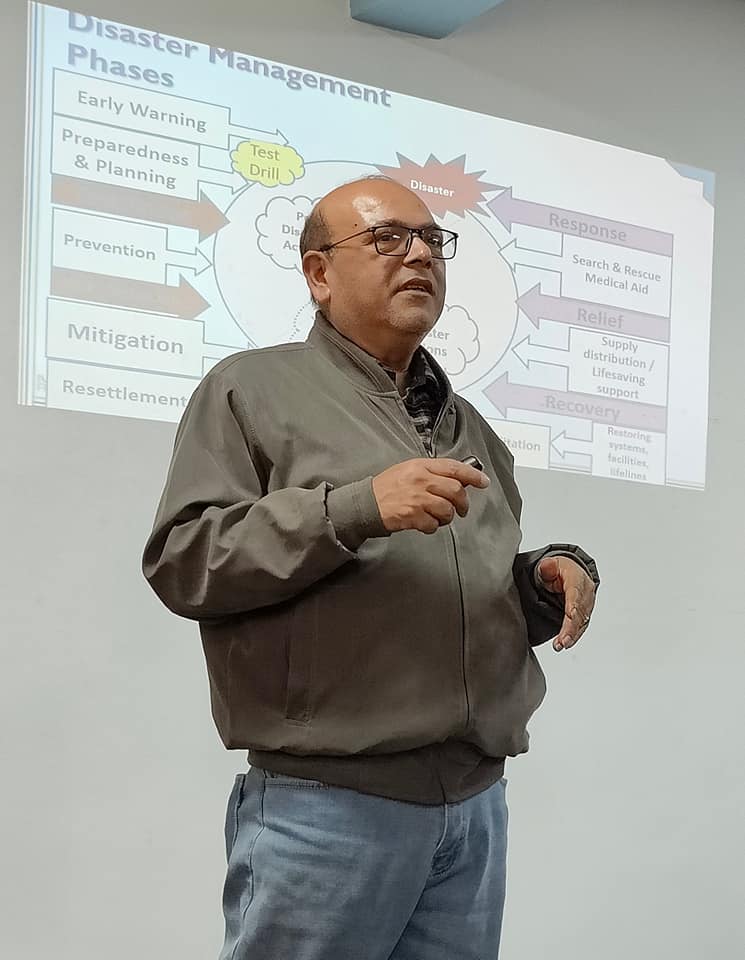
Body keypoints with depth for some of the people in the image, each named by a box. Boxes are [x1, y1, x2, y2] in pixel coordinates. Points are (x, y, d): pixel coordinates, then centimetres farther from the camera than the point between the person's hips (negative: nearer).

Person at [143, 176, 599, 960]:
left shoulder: (469, 426, 20)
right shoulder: (253, 388, 1)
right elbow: (181, 560, -10)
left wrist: (552, 578, 2)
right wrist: (356, 507, -19)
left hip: (478, 805, 6)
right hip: (326, 804, -5)